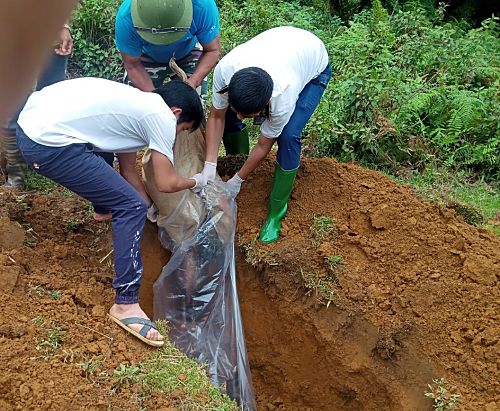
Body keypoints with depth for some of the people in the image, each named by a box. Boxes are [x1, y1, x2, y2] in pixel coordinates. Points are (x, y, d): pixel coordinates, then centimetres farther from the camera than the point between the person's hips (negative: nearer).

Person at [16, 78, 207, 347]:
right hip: (49, 145, -10)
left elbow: (128, 170, 31)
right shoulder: (162, 117, -1)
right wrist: (195, 182, 21)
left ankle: (103, 207, 58)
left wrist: (151, 208, 37)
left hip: (29, 118, 10)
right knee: (132, 208, -3)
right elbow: (166, 183, 2)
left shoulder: (135, 103, 24)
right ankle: (126, 304, 1)